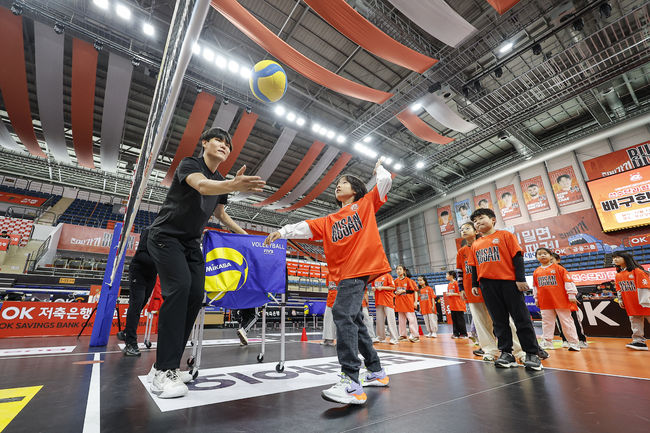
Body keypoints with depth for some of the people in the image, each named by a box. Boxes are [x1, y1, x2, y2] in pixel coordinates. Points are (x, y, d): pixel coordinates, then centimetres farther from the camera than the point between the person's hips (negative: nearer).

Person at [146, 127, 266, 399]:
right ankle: (163, 373, -18)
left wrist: (244, 234, 14)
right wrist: (234, 185, -54)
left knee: (195, 295, -5)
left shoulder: (220, 181, 10)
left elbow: (221, 214, 21)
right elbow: (201, 185, -35)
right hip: (166, 236, -7)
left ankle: (166, 365, 6)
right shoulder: (189, 164, -11)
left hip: (191, 243, 7)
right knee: (179, 288, -24)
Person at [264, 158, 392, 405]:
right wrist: (282, 232, -1)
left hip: (361, 268, -7)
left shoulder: (366, 204, 13)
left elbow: (385, 181, 10)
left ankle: (352, 383, -21)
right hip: (345, 271, 7)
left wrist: (378, 168, 30)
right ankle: (376, 372, 27)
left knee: (343, 314, -21)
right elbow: (305, 227, 12)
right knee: (354, 320, 11)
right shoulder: (329, 221, 22)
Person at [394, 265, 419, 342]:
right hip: (399, 303, 5)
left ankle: (415, 336, 2)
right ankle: (403, 336, 20)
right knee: (401, 320, 10)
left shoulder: (408, 280, -5)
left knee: (411, 319, -5)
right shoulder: (396, 281, 7)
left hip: (408, 303, -5)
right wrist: (396, 292, -2)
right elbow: (394, 291, 18)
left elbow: (414, 290, -5)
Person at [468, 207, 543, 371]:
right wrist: (474, 284, 11)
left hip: (509, 281, -4)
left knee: (522, 318, 1)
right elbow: (473, 266, 17)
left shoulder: (505, 235, 4)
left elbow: (517, 256, -2)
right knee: (499, 320, 8)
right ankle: (506, 353, 15)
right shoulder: (475, 244, 15)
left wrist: (520, 279, -9)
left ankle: (532, 354, 11)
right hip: (487, 285, 4)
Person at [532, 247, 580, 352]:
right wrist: (536, 299, 15)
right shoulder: (536, 272, 9)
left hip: (560, 301, -4)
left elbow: (568, 281, -3)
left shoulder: (558, 268, -1)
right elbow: (535, 287, 15)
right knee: (546, 322, 9)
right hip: (545, 302, 4)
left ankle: (573, 343, 15)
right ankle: (547, 342, 16)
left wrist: (571, 294, -8)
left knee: (566, 321, 5)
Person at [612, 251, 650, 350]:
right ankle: (639, 341, 8)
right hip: (630, 305, 6)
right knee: (635, 322, 6)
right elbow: (618, 289, 16)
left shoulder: (636, 270, -9)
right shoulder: (618, 275, 11)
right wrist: (620, 300, 11)